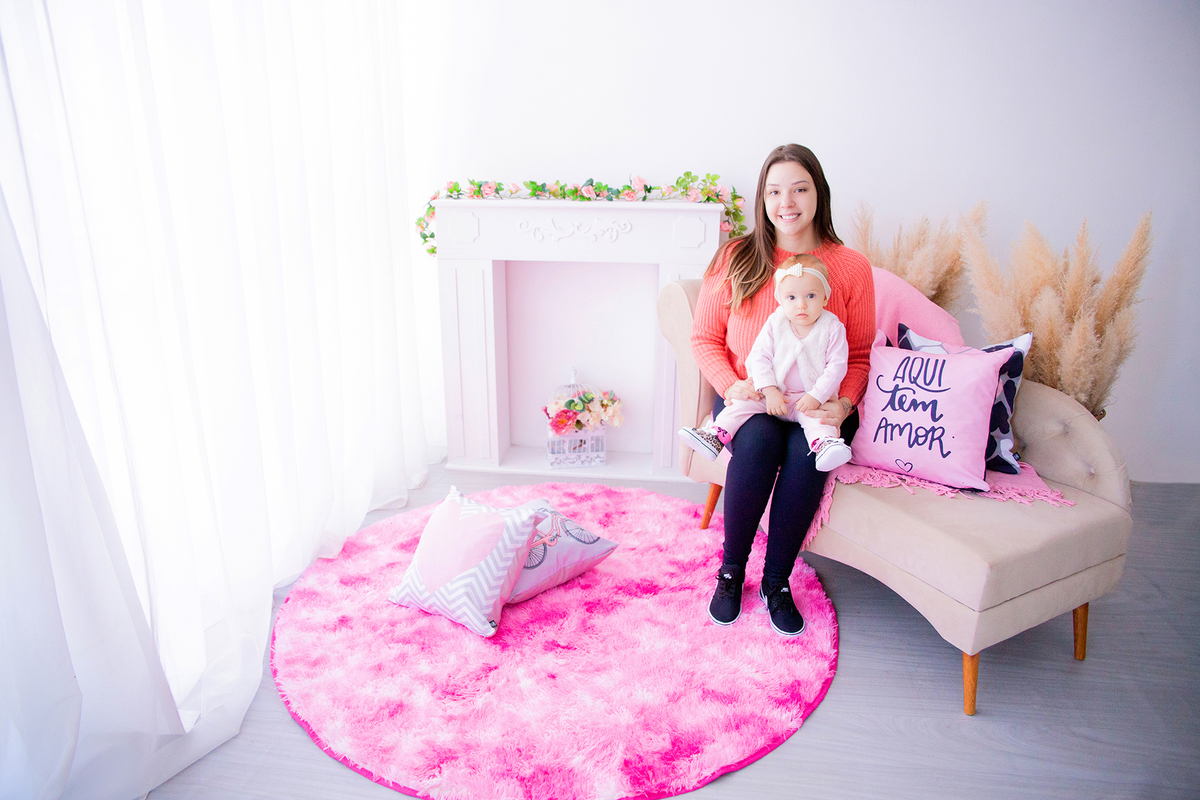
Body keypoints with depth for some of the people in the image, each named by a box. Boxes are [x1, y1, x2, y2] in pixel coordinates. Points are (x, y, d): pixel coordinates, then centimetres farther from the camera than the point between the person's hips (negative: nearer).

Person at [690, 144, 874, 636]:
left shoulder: (851, 267, 3)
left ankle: (777, 580, -10)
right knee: (759, 438, -33)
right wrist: (730, 385, -15)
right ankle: (731, 571, -10)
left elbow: (860, 354, 7)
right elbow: (704, 337, 4)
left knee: (808, 448, -32)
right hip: (747, 398, 0)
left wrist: (843, 403, -13)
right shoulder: (734, 258, 1)